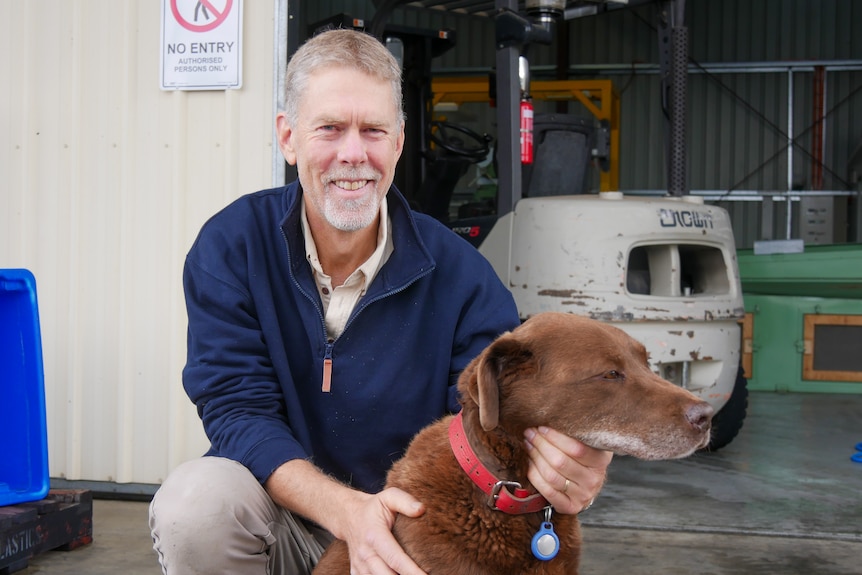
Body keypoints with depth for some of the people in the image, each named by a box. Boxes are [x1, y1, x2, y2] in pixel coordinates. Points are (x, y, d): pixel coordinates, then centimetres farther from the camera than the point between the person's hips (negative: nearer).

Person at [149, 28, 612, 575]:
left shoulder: (459, 273, -12)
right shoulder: (230, 247, -12)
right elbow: (238, 410, -17)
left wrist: (564, 463, -43)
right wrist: (347, 510, -36)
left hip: (412, 528, 1)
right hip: (279, 512, 0)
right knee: (195, 498, -31)